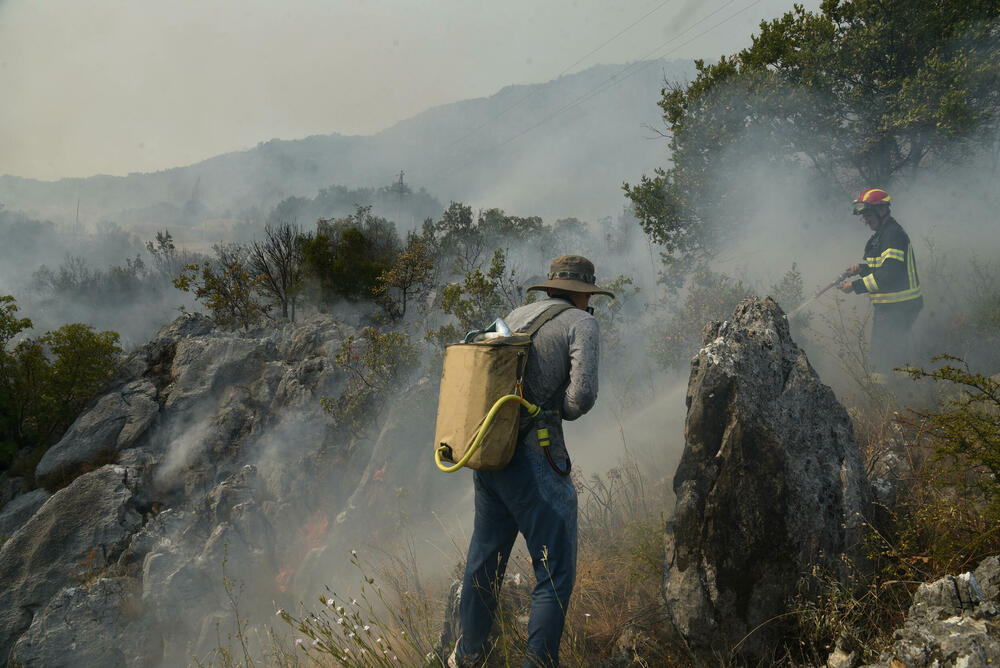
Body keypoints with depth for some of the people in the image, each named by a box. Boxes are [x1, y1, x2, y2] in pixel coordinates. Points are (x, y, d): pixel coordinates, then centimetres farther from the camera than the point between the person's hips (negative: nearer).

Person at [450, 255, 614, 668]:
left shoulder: (514, 317, 16)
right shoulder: (580, 322, -3)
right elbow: (583, 393, -15)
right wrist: (561, 411, 5)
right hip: (535, 460, -8)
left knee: (484, 560, 21)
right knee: (555, 573, 2)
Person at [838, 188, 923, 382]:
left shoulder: (894, 234, -18)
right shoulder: (881, 235, 15)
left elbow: (888, 275, -24)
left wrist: (855, 286, -19)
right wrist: (862, 268, 4)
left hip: (898, 308, -11)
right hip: (888, 307, 11)